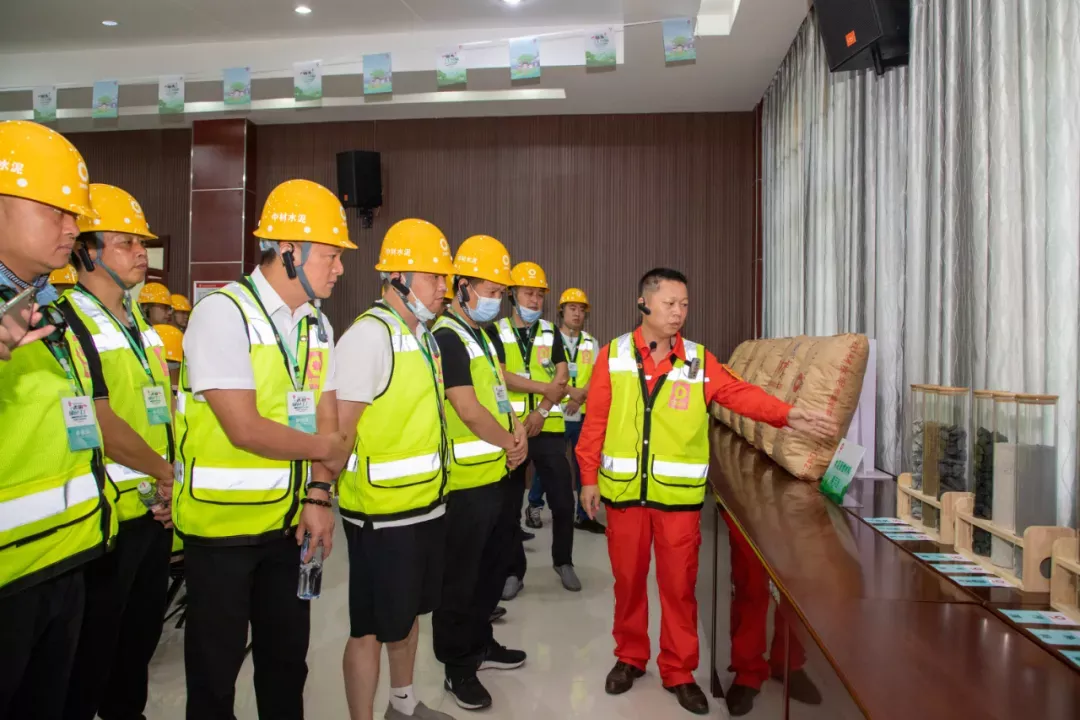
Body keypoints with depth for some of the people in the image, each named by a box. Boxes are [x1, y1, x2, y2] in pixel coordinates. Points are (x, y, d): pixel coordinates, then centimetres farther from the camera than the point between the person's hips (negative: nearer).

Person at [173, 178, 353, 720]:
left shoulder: (317, 325, 5)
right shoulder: (223, 311, -17)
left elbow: (326, 418, 4)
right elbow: (244, 429, -23)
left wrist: (318, 495, -7)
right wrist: (326, 450, -10)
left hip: (289, 519, 6)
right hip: (221, 521, -6)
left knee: (287, 654, 19)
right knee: (217, 662, 12)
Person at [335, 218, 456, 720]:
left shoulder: (424, 336, 11)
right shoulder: (369, 335, -18)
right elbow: (338, 429, -19)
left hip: (426, 504, 9)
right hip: (381, 512, -9)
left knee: (408, 612, 23)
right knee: (371, 627, 6)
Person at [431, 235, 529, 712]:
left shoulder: (479, 334, 14)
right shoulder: (448, 337, -17)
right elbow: (468, 410, -21)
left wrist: (517, 428, -2)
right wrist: (511, 444, -7)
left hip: (494, 475, 10)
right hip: (466, 481, -10)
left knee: (492, 566, 21)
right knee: (460, 578, 5)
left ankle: (480, 644, 38)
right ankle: (458, 668, 20)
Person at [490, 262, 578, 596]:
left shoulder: (551, 333, 9)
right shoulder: (496, 332, 1)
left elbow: (563, 378, -1)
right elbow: (501, 376, -12)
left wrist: (541, 411, -14)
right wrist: (544, 388, -16)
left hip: (549, 428, 2)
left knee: (563, 499, 5)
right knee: (509, 505, 7)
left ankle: (563, 561, 27)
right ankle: (514, 571, 22)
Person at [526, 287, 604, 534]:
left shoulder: (592, 343, 9)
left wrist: (580, 396, -15)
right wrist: (571, 390, -21)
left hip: (584, 415, 3)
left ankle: (584, 515, 18)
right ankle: (534, 507, 27)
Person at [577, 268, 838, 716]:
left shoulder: (698, 360, 1)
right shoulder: (613, 356, -2)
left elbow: (741, 394, -9)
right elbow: (595, 421, 0)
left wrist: (786, 415, -24)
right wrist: (589, 477, 1)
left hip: (679, 494, 0)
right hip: (623, 489, 0)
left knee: (679, 584, 9)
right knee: (628, 579, 14)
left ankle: (679, 672, 27)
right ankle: (630, 658, 34)